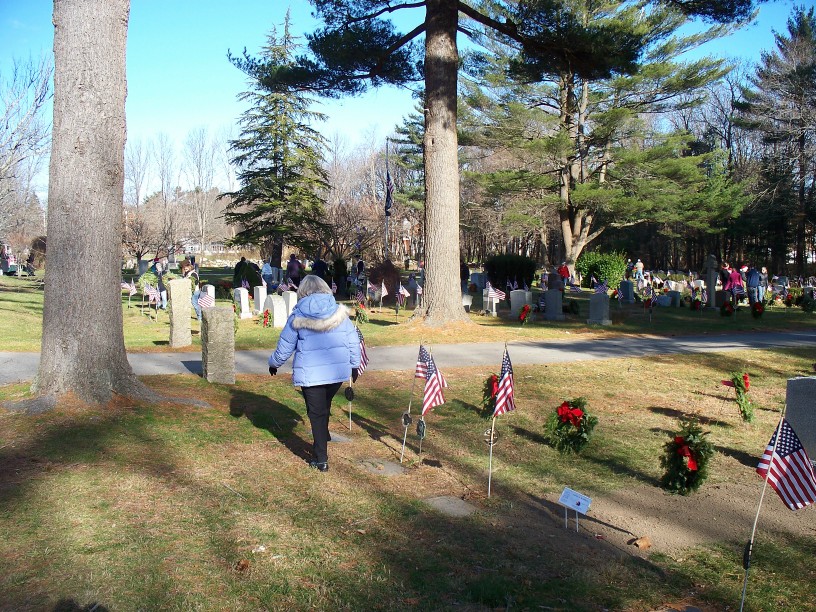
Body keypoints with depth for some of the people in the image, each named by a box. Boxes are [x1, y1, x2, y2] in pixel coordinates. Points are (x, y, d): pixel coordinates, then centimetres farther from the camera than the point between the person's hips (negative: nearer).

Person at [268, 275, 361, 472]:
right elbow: (353, 341, 6)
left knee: (316, 413, 7)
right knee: (325, 407, 24)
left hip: (310, 373, -3)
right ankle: (323, 437, 38)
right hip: (338, 371, 3)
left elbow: (284, 347, 2)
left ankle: (321, 459, 10)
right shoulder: (339, 312, 1)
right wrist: (355, 365, 20)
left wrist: (274, 364, 21)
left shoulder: (297, 317, -5)